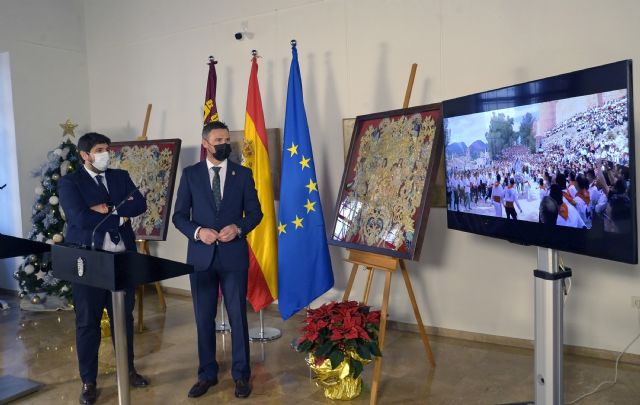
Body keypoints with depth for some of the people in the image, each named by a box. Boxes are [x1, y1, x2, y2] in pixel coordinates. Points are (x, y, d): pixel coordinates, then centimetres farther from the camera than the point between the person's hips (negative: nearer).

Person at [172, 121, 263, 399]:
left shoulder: (243, 174, 3)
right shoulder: (190, 174, 3)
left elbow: (255, 212, 3)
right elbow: (179, 215, 3)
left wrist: (238, 228, -15)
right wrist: (198, 232, -15)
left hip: (234, 255, -1)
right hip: (201, 256, 1)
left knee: (238, 316, 5)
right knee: (204, 318, 10)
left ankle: (241, 374, 20)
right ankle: (207, 373, 25)